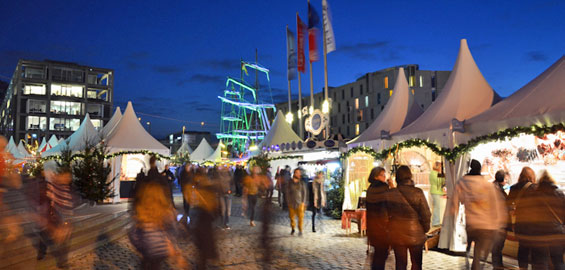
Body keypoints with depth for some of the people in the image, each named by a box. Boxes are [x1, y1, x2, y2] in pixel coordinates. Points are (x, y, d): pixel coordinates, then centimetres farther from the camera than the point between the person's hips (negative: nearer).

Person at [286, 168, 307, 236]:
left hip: (300, 203, 0)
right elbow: (288, 193, 5)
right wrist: (288, 202, 1)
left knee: (300, 217, -5)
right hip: (291, 203, 0)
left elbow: (304, 193, 4)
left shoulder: (302, 183, 2)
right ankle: (292, 228, 26)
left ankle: (300, 230, 9)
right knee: (291, 217, 5)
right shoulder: (289, 183, 2)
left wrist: (303, 202, -2)